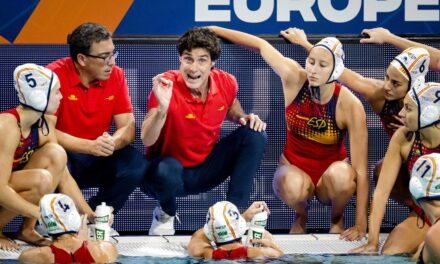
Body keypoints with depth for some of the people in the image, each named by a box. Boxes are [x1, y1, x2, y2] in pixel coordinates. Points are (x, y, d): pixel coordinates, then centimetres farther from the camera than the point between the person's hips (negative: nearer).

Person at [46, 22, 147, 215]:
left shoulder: (116, 75, -4)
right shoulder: (55, 75, -17)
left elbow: (127, 128, -6)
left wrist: (112, 143, -31)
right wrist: (90, 146, -32)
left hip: (97, 159, 4)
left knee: (135, 164, -22)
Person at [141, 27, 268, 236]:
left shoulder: (226, 83, -9)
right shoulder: (167, 87, -25)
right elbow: (147, 140, -33)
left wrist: (244, 118, -6)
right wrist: (162, 109, -50)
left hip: (206, 170, 5)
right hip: (170, 171, -5)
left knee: (255, 135, -11)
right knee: (168, 170, -40)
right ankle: (166, 213, -2)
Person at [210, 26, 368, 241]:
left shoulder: (350, 106, -24)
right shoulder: (294, 78, -18)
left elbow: (361, 170, -25)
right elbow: (261, 45, -1)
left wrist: (361, 226, -28)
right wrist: (214, 30, 10)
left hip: (330, 170, -1)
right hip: (294, 168, 1)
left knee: (340, 175, -38)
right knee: (293, 186, -37)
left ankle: (337, 218, -2)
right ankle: (301, 215, 2)